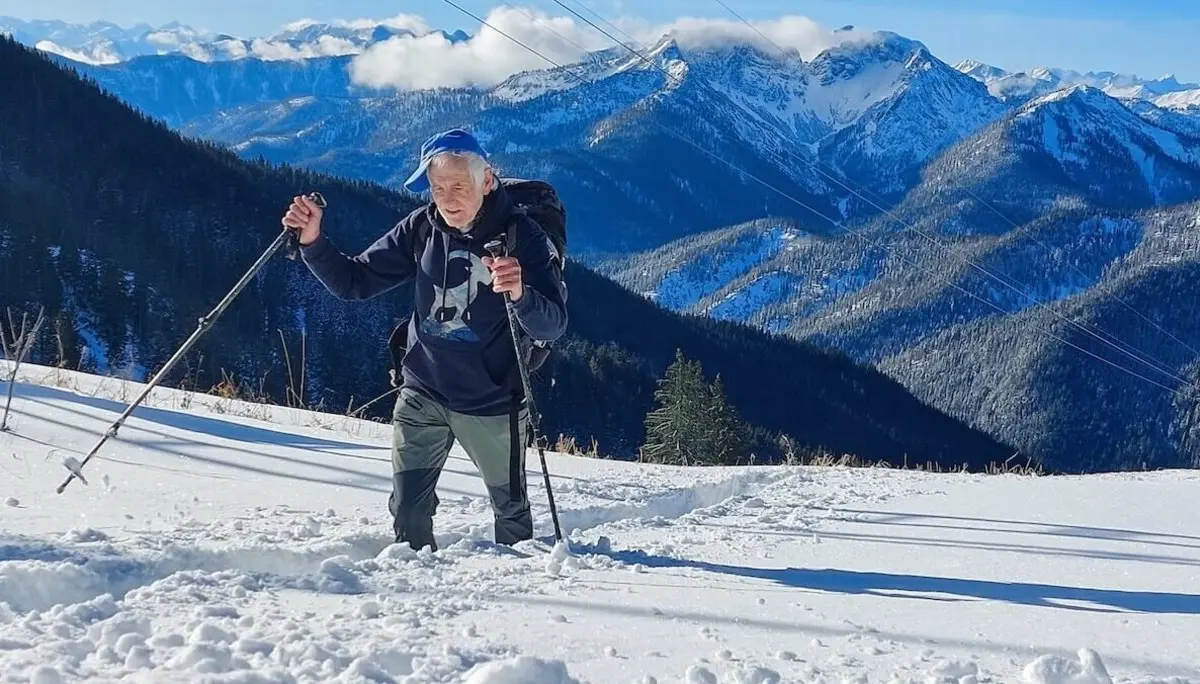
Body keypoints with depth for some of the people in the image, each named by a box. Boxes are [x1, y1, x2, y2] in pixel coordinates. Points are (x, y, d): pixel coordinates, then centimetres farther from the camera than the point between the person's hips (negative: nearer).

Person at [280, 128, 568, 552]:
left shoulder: (522, 236, -14)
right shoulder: (421, 229, -4)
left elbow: (552, 327, -21)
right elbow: (354, 283, 2)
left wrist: (520, 294, -42)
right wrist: (313, 242, -15)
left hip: (492, 402, -3)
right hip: (422, 394, 3)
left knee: (510, 507, 13)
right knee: (408, 508, 2)